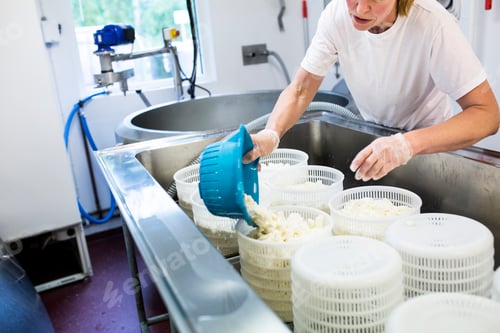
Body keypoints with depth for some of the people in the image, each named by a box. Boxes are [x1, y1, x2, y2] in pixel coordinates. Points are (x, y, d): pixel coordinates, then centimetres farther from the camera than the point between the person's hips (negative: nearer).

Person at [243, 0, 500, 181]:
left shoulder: (432, 23, -29)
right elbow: (300, 91, -13)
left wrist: (409, 144, -48)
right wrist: (271, 133, -34)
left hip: (433, 141, -3)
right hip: (373, 139, 4)